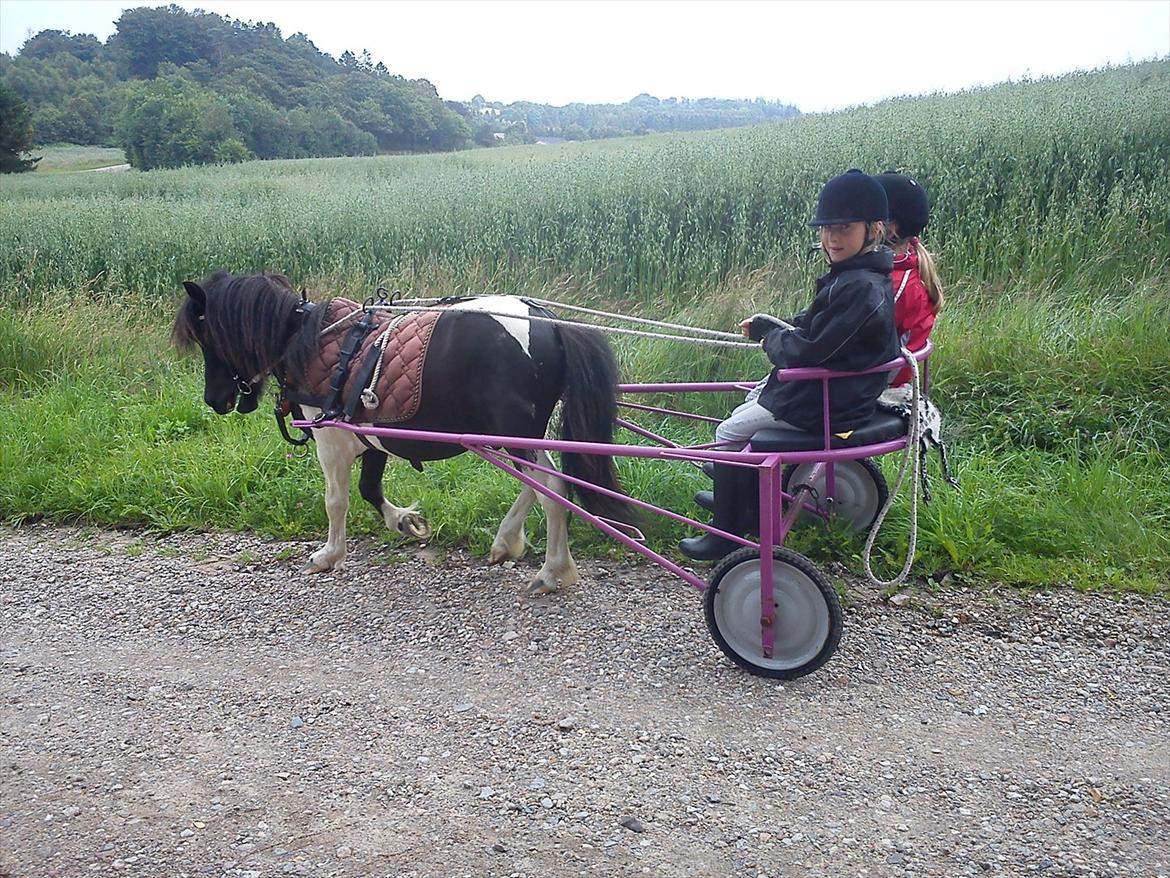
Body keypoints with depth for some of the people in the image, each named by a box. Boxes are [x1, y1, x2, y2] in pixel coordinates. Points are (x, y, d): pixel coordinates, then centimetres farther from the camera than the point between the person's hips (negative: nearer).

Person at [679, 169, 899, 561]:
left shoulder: (860, 287, -28)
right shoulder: (858, 275, 6)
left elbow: (807, 351, -27)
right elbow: (816, 328, 14)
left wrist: (771, 339, -7)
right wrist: (770, 326, 0)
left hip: (825, 406, -10)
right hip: (834, 389, 11)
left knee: (730, 433, -1)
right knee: (744, 413, 25)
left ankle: (727, 535, 10)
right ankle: (747, 504, 39)